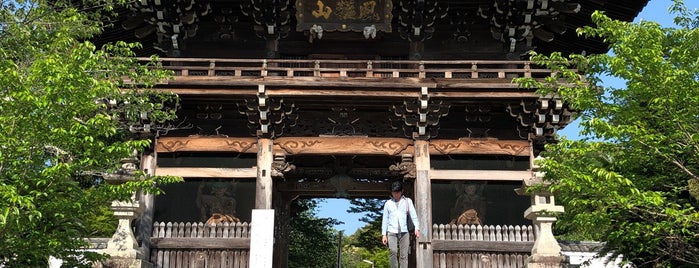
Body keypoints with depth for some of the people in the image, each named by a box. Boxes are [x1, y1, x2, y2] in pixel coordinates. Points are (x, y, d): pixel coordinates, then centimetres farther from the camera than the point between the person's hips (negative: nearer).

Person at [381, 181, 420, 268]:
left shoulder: (407, 201, 11)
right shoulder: (388, 203, 13)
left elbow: (413, 215, 3)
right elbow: (385, 219, 13)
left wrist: (417, 228, -12)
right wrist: (384, 234, 6)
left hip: (404, 232, 0)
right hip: (392, 232, 0)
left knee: (404, 255, -4)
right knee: (393, 251, -20)